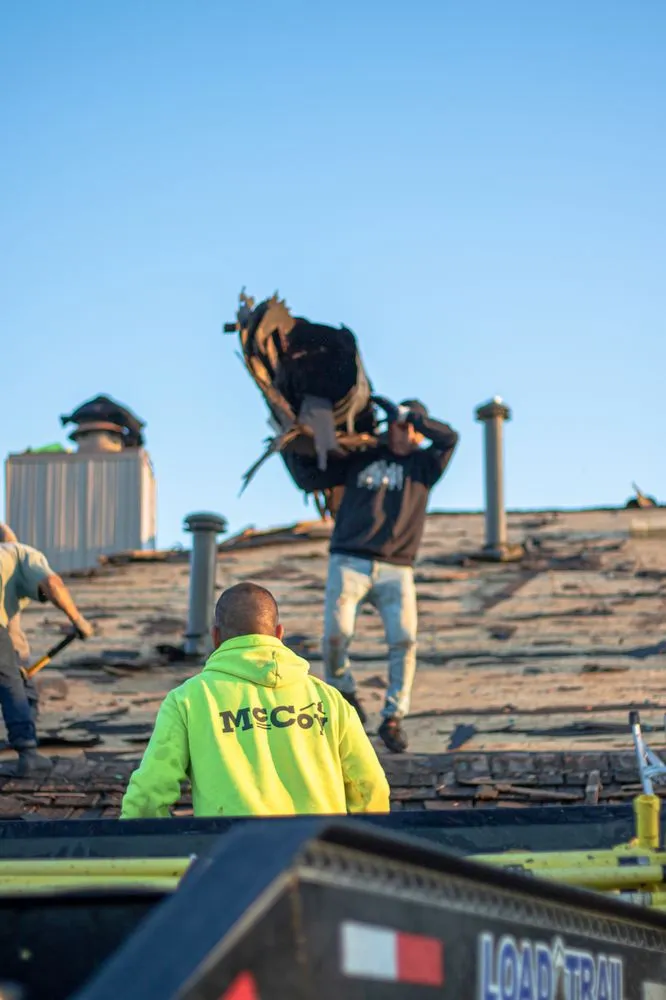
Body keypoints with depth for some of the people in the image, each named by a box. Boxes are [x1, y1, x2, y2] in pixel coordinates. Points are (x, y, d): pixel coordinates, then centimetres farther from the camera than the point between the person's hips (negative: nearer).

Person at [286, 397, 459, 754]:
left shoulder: (424, 464, 14)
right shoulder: (359, 459, 16)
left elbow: (449, 438, -5)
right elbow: (310, 479, 19)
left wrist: (400, 411, -5)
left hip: (396, 570, 0)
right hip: (349, 563, 0)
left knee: (404, 640, -15)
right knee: (335, 636, -14)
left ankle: (393, 718, -6)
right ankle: (344, 696, 12)